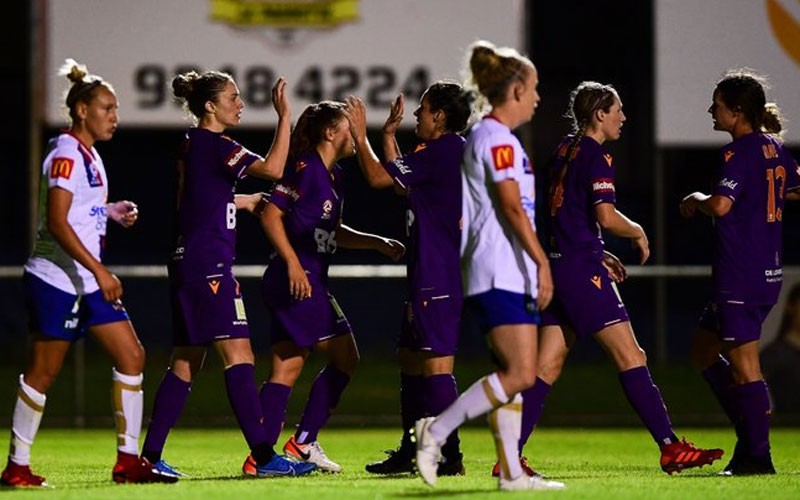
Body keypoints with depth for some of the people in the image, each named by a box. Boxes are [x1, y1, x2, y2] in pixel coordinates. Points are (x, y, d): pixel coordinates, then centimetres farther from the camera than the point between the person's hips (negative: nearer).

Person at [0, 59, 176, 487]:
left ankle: (128, 459, 7)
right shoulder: (66, 155, -15)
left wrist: (110, 211, 11)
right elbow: (57, 223, -23)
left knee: (131, 356, 4)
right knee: (43, 371, -3)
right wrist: (99, 271, -27)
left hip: (87, 281, 10)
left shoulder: (87, 154, 15)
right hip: (56, 279, -10)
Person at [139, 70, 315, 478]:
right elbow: (273, 168, -22)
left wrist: (246, 201, 31)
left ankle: (149, 455, 11)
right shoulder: (214, 145, -11)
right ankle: (263, 456, -15)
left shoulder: (191, 145, 17)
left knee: (185, 363, 11)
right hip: (209, 264, -10)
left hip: (188, 261, 10)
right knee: (238, 353, -12)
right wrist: (284, 116, -17)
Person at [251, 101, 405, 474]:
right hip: (296, 279, -9)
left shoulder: (333, 175, 17)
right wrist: (293, 264, -22)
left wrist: (378, 243, 19)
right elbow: (271, 215, -18)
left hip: (308, 282, 9)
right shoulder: (306, 169, -12)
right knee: (344, 357, -4)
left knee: (287, 367, 6)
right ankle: (304, 441, 0)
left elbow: (333, 232, 26)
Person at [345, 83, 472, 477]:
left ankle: (450, 456, -12)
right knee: (410, 357, 17)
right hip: (432, 277, 11)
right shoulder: (451, 153, 17)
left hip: (436, 279, -11)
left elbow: (378, 177, -14)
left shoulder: (441, 153, -14)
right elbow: (401, 184, 29)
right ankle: (410, 451, 24)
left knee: (435, 363, -11)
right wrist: (389, 135, 29)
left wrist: (361, 137, 0)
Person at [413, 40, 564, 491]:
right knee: (521, 374, -13)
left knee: (513, 373, 8)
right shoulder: (499, 138, -11)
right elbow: (512, 207, -19)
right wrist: (542, 262, -21)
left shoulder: (482, 137, 19)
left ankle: (511, 473, 6)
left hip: (500, 274, 11)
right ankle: (437, 430, -10)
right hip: (504, 272, -11)